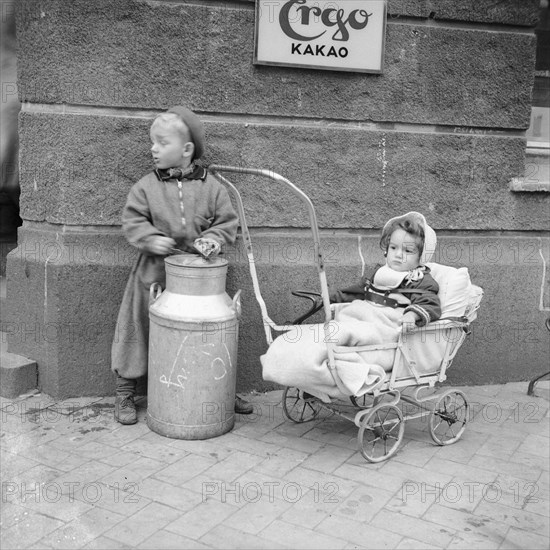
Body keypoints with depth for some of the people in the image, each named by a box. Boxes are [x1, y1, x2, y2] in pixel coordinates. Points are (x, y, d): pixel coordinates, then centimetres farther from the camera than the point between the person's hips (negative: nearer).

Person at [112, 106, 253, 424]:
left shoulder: (211, 187, -3)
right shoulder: (146, 187, -3)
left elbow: (228, 221, 0)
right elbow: (132, 220, -2)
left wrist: (212, 240, -18)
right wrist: (151, 239, -19)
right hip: (156, 273, 0)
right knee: (139, 331, 6)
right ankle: (125, 395, 22)